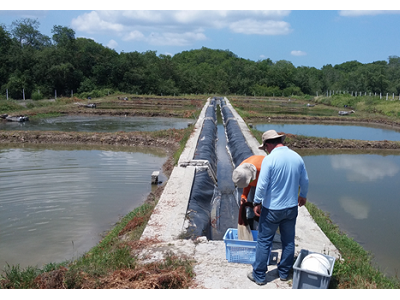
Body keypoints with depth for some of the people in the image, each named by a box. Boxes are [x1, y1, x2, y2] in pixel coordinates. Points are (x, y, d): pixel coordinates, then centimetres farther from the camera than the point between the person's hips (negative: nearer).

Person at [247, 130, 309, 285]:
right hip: (291, 207, 5)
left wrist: (257, 203, -6)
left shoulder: (269, 159, -18)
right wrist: (303, 196, 27)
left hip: (272, 209, -5)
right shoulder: (297, 157, 0)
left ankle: (259, 275, 16)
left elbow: (262, 185, -19)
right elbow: (305, 181, 10)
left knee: (264, 242, 7)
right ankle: (284, 272, 31)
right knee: (289, 241, 17)